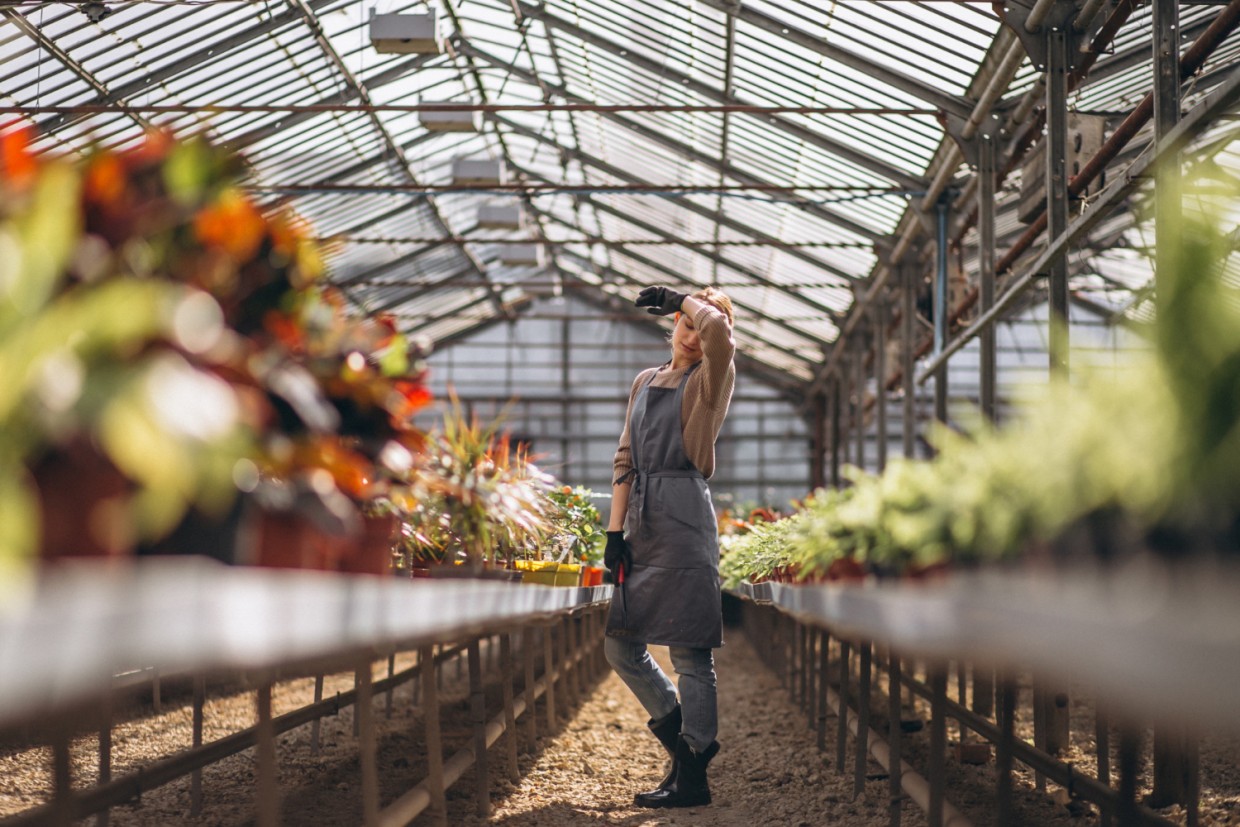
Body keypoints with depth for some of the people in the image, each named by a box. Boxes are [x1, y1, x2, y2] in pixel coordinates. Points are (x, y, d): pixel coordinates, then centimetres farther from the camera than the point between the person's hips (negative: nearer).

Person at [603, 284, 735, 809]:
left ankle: (692, 779, -1)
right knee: (620, 647, 10)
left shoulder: (709, 381, 0)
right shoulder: (645, 382, 19)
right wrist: (615, 531, 7)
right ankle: (687, 740, 24)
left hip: (684, 518, -7)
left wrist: (680, 300, -3)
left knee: (689, 651, -5)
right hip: (641, 523, 7)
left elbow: (717, 327, -22)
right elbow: (626, 460, 15)